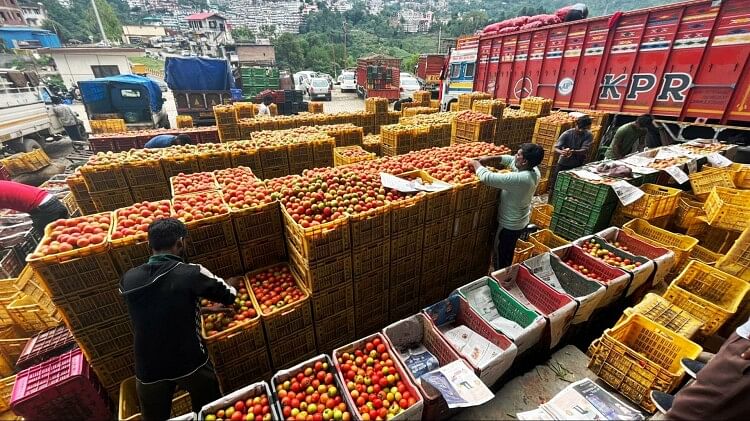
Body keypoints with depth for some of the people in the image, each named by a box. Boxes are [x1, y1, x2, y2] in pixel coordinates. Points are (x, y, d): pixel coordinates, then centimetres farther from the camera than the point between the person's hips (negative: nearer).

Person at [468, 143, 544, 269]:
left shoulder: (519, 179, -36)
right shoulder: (534, 170, -9)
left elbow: (487, 177, -36)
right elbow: (511, 160, 7)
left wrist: (476, 164, -18)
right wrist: (490, 158, -3)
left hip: (509, 226, -9)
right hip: (521, 221, 9)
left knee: (500, 260, 12)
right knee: (507, 255, 28)